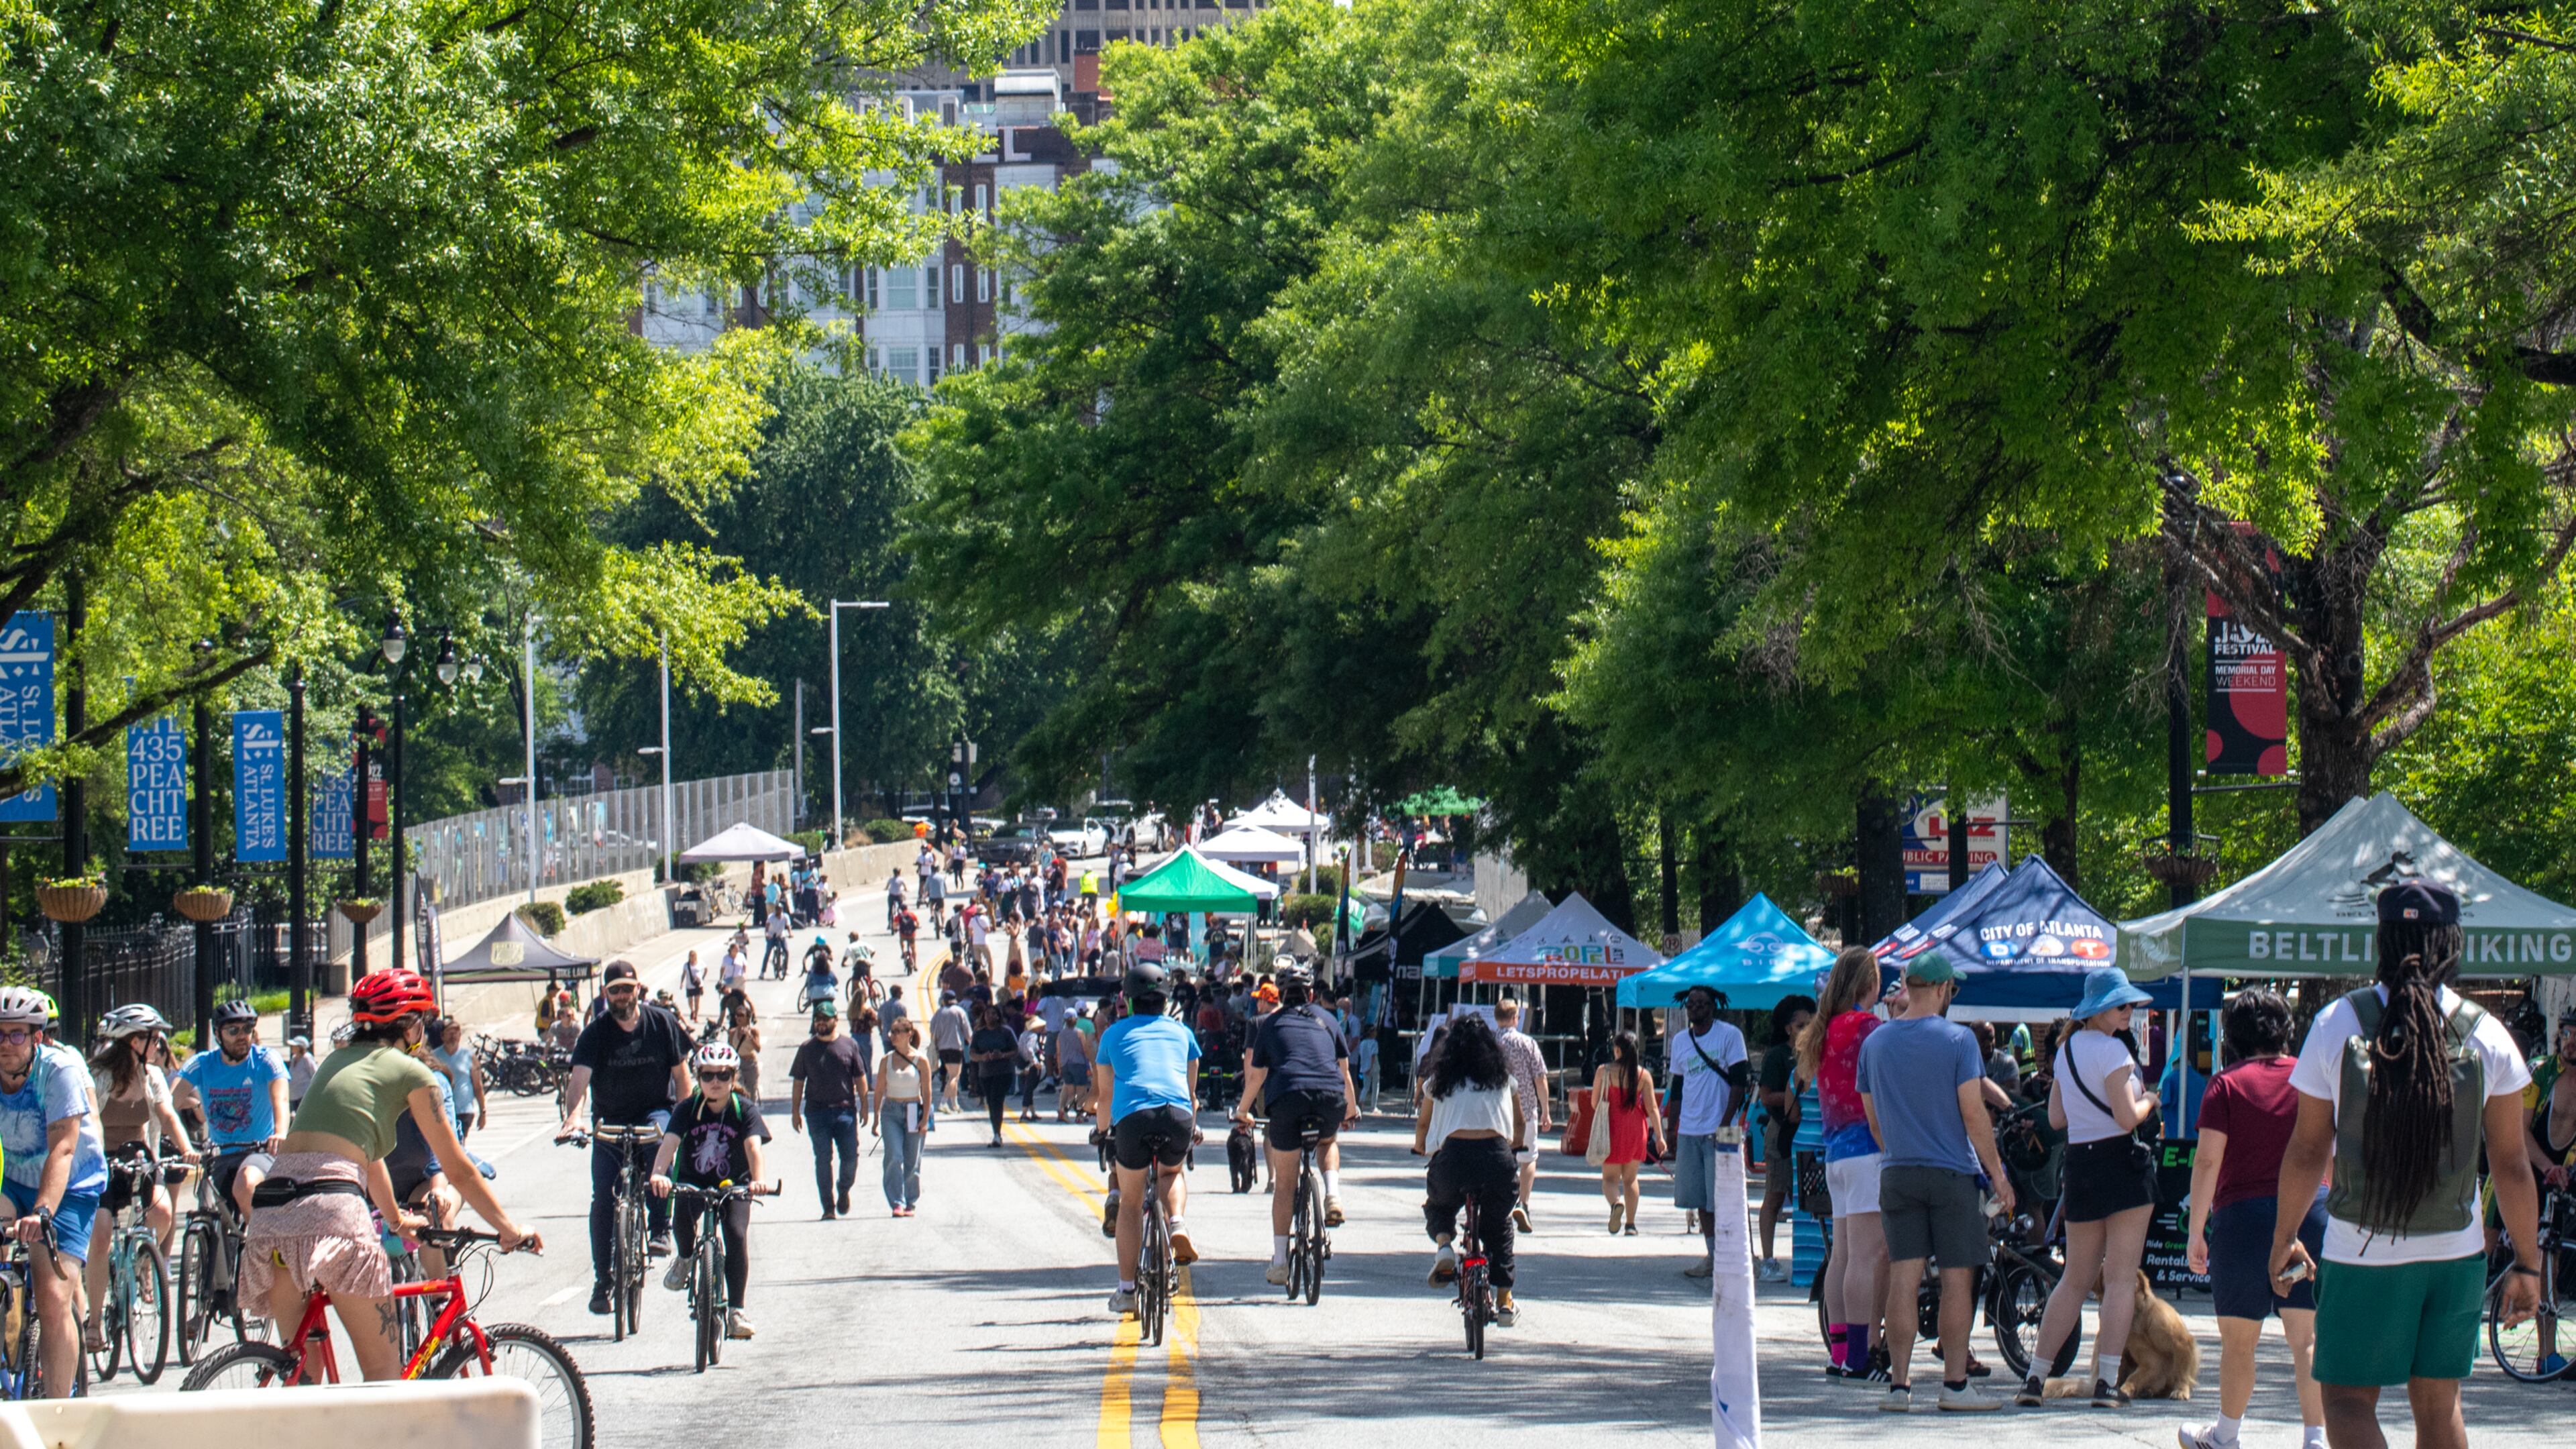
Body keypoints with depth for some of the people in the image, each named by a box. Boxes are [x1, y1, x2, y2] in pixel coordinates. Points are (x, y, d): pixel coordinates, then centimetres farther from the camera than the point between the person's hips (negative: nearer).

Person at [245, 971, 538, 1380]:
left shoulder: (338, 1060, 29)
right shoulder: (411, 1072, 11)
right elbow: (459, 1170, 14)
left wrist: (397, 1218, 55)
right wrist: (511, 1230, 24)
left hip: (271, 1203, 7)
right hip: (329, 1204, -7)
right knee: (384, 1370, -1)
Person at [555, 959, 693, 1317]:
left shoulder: (662, 1023, -3)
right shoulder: (596, 1032, -5)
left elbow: (681, 1075, 1)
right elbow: (579, 1078, -18)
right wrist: (573, 1115, -37)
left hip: (655, 1110, -1)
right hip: (610, 1121, 1)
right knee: (603, 1199, -7)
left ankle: (660, 1230, -27)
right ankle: (602, 1278, 4)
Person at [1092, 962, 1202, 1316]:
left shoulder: (1114, 1034, 21)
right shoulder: (1181, 1032, 25)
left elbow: (1104, 1096, 27)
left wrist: (1102, 1131, 46)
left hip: (1133, 1116, -1)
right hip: (1179, 1115, 1)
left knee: (1130, 1203, 13)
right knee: (1172, 1174, 32)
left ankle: (1126, 1289, 12)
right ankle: (1178, 1224, 2)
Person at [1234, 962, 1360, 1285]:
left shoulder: (1271, 1023, 20)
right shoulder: (1326, 1020, 23)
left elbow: (1255, 1075, 21)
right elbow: (1344, 1069, 27)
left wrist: (1242, 1110, 36)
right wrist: (1352, 1108, 42)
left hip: (1287, 1098, -1)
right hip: (1331, 1098, 1)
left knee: (1285, 1185, 8)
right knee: (1328, 1142, 35)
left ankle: (1279, 1261, 4)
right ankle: (1333, 1194, 6)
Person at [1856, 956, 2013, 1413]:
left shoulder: (1875, 1043, 7)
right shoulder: (1957, 1040, -8)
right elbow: (1973, 1114, -10)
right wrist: (1998, 1174, -3)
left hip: (1897, 1172, 4)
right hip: (1951, 1172, -4)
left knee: (1903, 1278, 3)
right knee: (1957, 1279, 1)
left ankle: (1899, 1384, 1)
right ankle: (1955, 1384, 2)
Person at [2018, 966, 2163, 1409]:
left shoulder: (2066, 1049, 13)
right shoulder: (2112, 1050, -12)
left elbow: (2056, 1117, 16)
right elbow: (2128, 1117, -17)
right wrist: (2148, 1101, 2)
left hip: (2078, 1162, 7)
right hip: (2122, 1161, -7)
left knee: (2075, 1279, 14)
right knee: (2120, 1277, -3)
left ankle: (2035, 1377, 9)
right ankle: (2108, 1384, -7)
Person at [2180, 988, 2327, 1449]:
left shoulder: (2227, 1084, -4)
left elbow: (2208, 1160, -9)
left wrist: (2197, 1230, -6)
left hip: (2243, 1215, -2)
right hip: (2310, 1214, 2)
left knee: (2238, 1339, 11)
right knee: (2307, 1336, 2)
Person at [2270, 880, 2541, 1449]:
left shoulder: (2339, 1023, -7)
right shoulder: (2486, 1035, -4)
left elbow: (2307, 1151, -3)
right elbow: (2512, 1164, 0)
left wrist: (2283, 1240, 11)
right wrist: (2526, 1264, 9)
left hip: (2362, 1253, -2)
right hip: (2456, 1252, 2)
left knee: (2346, 1398, 4)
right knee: (2438, 1402, 13)